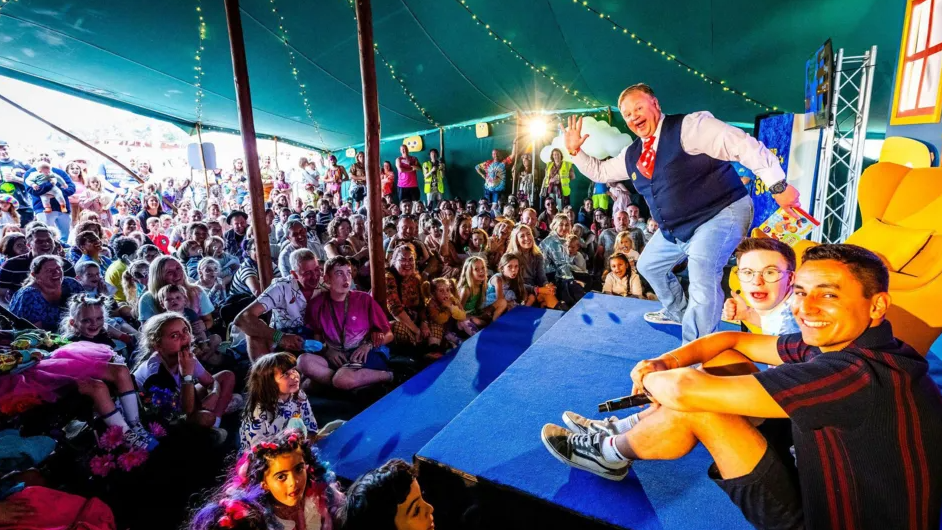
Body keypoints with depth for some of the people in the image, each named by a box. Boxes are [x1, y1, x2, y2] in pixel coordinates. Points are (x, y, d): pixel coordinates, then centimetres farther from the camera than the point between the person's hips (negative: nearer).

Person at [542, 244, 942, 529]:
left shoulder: (857, 375, -33)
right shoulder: (834, 343, -5)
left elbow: (685, 390, -36)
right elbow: (732, 339, 4)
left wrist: (650, 378, -13)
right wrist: (664, 362, -13)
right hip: (823, 481, 8)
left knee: (695, 405, -19)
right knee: (726, 361, 0)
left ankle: (612, 454, 10)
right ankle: (628, 430, 12)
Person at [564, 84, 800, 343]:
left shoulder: (688, 126, -17)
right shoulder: (632, 155, 7)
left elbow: (744, 146, -23)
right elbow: (600, 171, 20)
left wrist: (778, 186, -27)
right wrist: (574, 151, 6)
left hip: (720, 214, -8)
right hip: (675, 229, 9)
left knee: (702, 279, -26)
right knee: (649, 266, 22)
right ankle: (677, 312, 46)